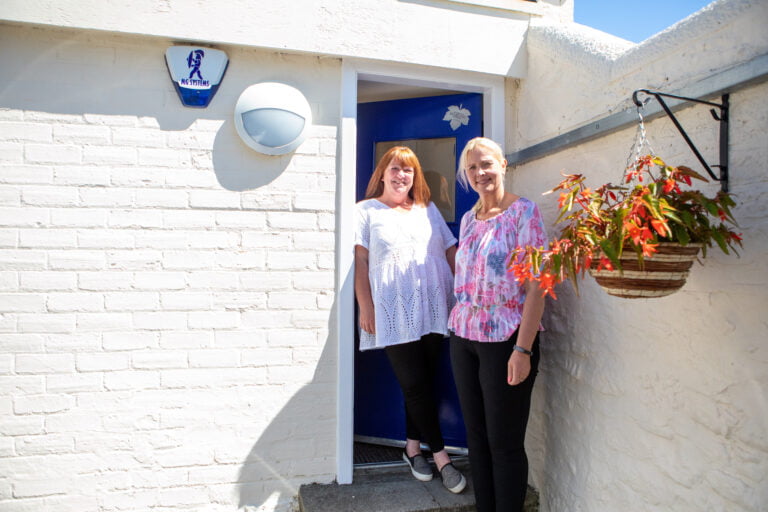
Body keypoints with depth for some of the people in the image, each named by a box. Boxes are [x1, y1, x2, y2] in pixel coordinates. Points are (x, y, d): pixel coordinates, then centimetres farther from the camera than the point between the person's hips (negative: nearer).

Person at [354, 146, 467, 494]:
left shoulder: (428, 210, 18)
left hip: (434, 309, 4)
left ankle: (413, 446, 26)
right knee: (414, 384, -3)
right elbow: (360, 261, -1)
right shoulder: (367, 210, 6)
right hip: (394, 313, -4)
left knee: (424, 382, 9)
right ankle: (440, 456, 9)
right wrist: (365, 307, -8)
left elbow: (452, 251, 15)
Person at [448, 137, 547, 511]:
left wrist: (523, 349, -18)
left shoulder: (523, 212, -6)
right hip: (463, 338, 6)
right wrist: (458, 327, 11)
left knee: (504, 443, 4)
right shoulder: (468, 219, 13)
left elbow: (536, 286, -12)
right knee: (476, 437, 13)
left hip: (504, 340, -6)